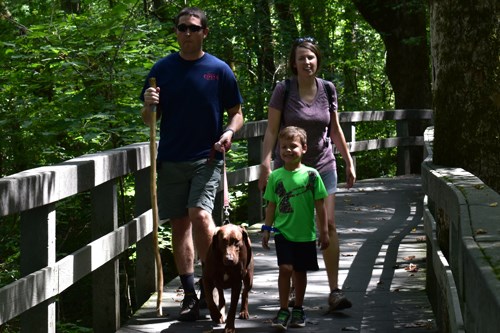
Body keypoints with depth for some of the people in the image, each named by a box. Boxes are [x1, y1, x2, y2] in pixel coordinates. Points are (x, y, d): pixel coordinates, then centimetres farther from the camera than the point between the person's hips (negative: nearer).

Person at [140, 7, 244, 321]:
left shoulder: (219, 70, 0)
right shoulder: (162, 68, 5)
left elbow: (236, 113, 7)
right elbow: (148, 119, 9)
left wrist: (229, 132, -14)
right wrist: (148, 105, -13)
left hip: (206, 157, -3)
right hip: (171, 159, 3)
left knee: (200, 215, -20)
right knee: (180, 224, 5)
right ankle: (190, 295, 12)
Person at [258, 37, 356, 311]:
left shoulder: (327, 89, 2)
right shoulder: (283, 90, -7)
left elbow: (335, 130, 12)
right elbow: (271, 130, -8)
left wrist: (349, 162, 13)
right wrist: (265, 164, -18)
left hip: (323, 165, 2)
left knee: (328, 224, -9)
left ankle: (334, 291, -7)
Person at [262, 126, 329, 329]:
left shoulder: (311, 175, -4)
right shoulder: (276, 176, 1)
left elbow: (320, 205, 0)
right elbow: (271, 206, 8)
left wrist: (324, 231, 0)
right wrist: (266, 230, 4)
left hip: (305, 234, 0)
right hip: (283, 231, 0)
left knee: (300, 272, 10)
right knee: (285, 269, -13)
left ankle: (298, 310, 25)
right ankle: (283, 311, -5)